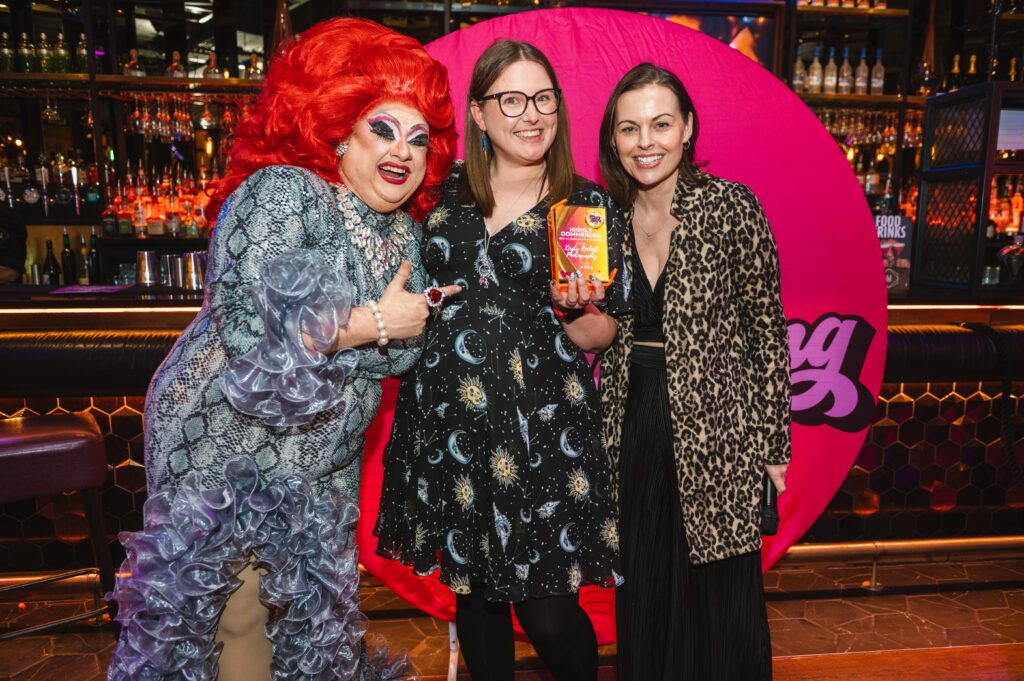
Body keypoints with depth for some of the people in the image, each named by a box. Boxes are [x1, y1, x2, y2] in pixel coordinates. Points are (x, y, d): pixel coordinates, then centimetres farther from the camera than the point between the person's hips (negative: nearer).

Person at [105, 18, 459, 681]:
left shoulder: (405, 232, 3)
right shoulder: (284, 191, -17)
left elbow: (402, 354, 12)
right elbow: (247, 327, -29)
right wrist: (373, 322, -22)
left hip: (321, 466, 6)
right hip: (223, 440, -6)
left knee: (316, 610, 19)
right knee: (227, 608, 9)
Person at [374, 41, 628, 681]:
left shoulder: (589, 205, 0)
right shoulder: (445, 194, 7)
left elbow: (601, 337, 2)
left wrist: (574, 308, -17)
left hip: (541, 426, -3)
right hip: (445, 420, 3)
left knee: (547, 611, 2)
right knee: (473, 591, 17)